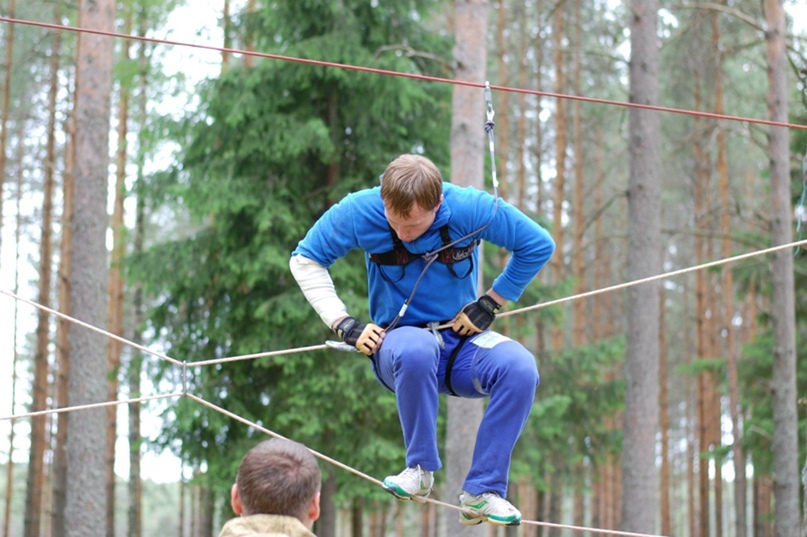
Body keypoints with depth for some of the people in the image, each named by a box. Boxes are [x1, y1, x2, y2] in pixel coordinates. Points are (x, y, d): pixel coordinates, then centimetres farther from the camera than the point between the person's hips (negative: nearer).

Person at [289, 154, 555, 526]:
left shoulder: (470, 209, -14)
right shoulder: (360, 212, -12)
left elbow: (539, 246, -1)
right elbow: (305, 259, 2)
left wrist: (490, 304, -3)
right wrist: (343, 324, -9)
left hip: (461, 342, 1)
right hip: (397, 340, -1)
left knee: (520, 368, -31)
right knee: (417, 352, -40)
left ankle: (483, 492, -20)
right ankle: (421, 469, -18)